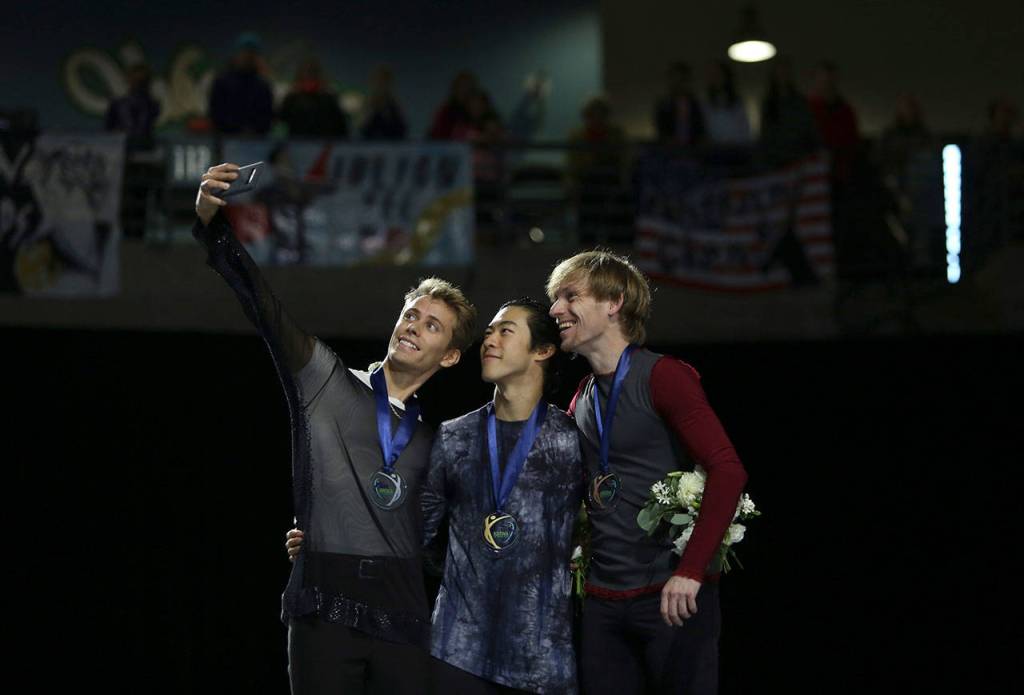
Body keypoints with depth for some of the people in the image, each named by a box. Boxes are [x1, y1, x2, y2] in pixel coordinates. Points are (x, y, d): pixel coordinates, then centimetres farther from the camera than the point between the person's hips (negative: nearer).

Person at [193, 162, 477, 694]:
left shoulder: (432, 437, 18)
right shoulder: (325, 381, 9)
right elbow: (266, 307, -4)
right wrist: (213, 223, -17)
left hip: (403, 616, 3)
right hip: (326, 605, -3)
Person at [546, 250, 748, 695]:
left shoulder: (663, 376, -8)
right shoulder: (582, 399, 14)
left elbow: (728, 470, -17)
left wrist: (690, 572, -23)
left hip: (671, 597, -7)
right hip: (601, 601, 7)